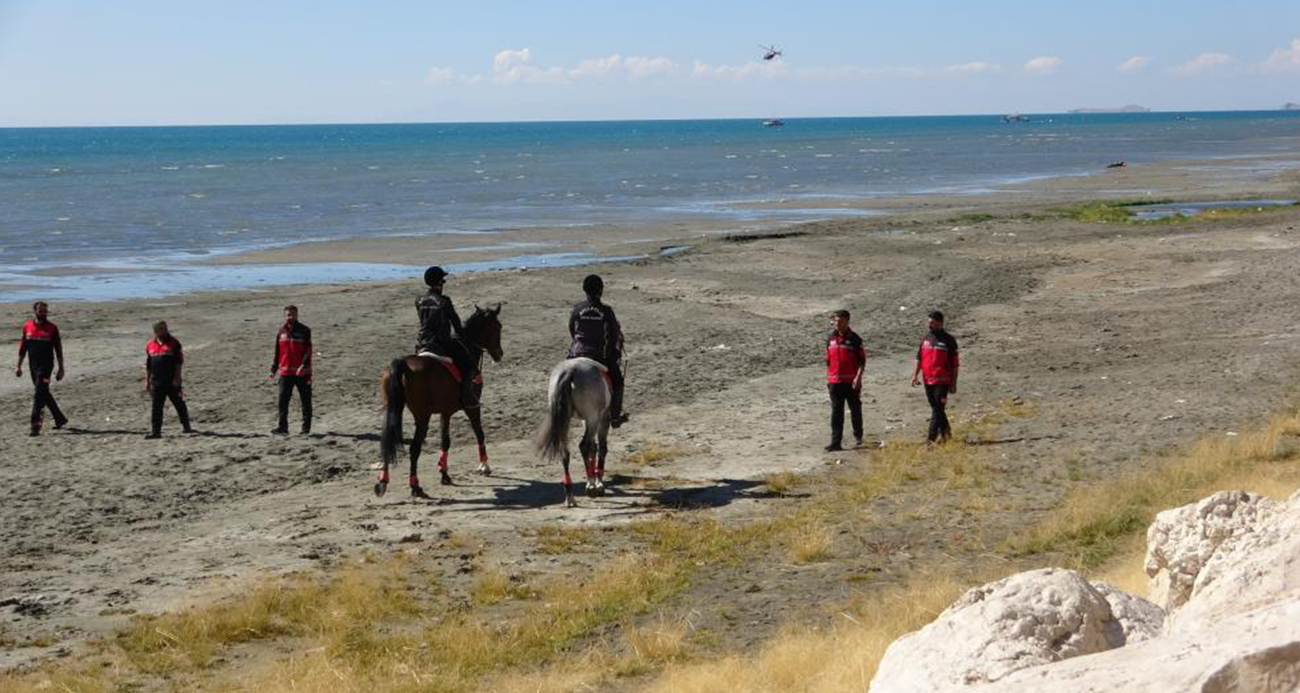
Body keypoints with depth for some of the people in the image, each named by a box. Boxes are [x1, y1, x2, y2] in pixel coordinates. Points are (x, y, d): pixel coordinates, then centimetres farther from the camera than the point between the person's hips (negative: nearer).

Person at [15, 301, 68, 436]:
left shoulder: (52, 328, -4)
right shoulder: (27, 326, 6)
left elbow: (58, 349, 0)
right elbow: (23, 348, 13)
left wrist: (61, 368, -2)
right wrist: (19, 366, 11)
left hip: (46, 366, -5)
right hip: (33, 366, 5)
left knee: (40, 396, -12)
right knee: (44, 394, 14)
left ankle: (35, 426, -13)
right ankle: (60, 419, 28)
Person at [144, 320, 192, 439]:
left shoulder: (173, 343, -2)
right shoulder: (150, 345, 9)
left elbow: (179, 362, -5)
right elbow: (148, 365, 15)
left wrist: (177, 378, -12)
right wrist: (147, 381, 12)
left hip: (172, 381, -3)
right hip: (157, 382, 3)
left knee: (179, 404, 6)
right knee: (157, 407, 2)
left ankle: (186, 427, 18)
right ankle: (156, 430, 5)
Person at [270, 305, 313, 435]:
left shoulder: (304, 331, -4)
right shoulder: (282, 332, 9)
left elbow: (308, 351, -10)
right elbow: (277, 351, 15)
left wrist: (304, 365, -23)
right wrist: (274, 368, 12)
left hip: (302, 372, -3)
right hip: (286, 372, 3)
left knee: (305, 400, 6)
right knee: (283, 400, -4)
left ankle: (306, 428, 14)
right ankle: (283, 427, -1)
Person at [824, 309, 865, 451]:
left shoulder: (854, 339, -5)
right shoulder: (831, 338, 9)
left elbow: (862, 360, -6)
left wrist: (858, 377, -16)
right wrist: (828, 378, 15)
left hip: (851, 381, -3)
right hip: (835, 381, 3)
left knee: (855, 410, 10)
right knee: (836, 413, -1)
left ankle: (858, 435, 29)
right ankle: (835, 442, -3)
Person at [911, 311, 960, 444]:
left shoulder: (948, 340, -5)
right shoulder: (926, 338, 10)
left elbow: (955, 364, -4)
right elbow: (919, 358, 16)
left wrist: (954, 384, -6)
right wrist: (915, 374, 6)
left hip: (942, 381, -6)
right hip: (928, 380, 6)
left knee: (937, 409, -8)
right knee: (936, 408, 14)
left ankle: (931, 437, -10)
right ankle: (946, 431, 29)